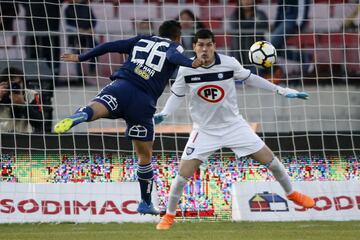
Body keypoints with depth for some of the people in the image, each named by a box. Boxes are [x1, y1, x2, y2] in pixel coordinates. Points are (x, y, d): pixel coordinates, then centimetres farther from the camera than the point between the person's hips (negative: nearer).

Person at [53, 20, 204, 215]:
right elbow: (173, 56, -9)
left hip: (121, 86, 2)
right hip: (144, 101, -2)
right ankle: (146, 203, 23)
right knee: (145, 155, 13)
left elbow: (109, 46, 25)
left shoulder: (141, 40, 26)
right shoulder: (174, 47, 16)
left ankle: (76, 118, -64)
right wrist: (191, 64, -27)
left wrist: (81, 58, 35)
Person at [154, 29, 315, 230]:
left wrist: (282, 91, 2)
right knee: (184, 173, -11)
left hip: (234, 125, 1)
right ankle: (169, 215, 10)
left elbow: (250, 78, 1)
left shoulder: (229, 63, -15)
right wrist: (163, 114, -18)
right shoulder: (186, 70, -15)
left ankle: (292, 194, 26)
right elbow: (177, 96, 0)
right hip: (205, 130, -1)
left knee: (269, 159, 0)